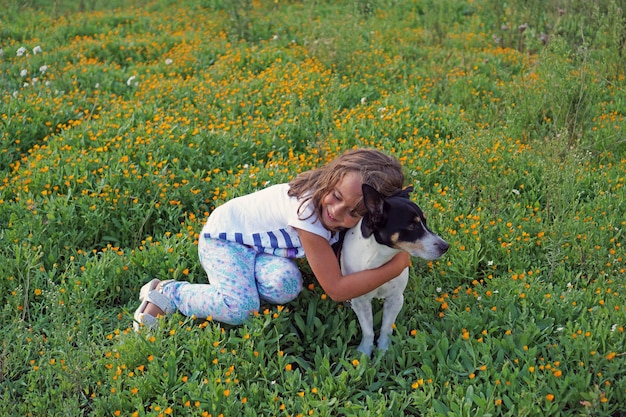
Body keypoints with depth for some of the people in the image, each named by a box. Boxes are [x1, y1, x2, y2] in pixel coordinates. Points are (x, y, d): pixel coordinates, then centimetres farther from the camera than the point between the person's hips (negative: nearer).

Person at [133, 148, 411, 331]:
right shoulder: (308, 209, -37)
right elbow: (336, 290, -35)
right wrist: (398, 265, -39)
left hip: (261, 241, 6)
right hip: (226, 236, -6)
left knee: (285, 285, -26)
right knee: (238, 308, -29)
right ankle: (166, 293, -5)